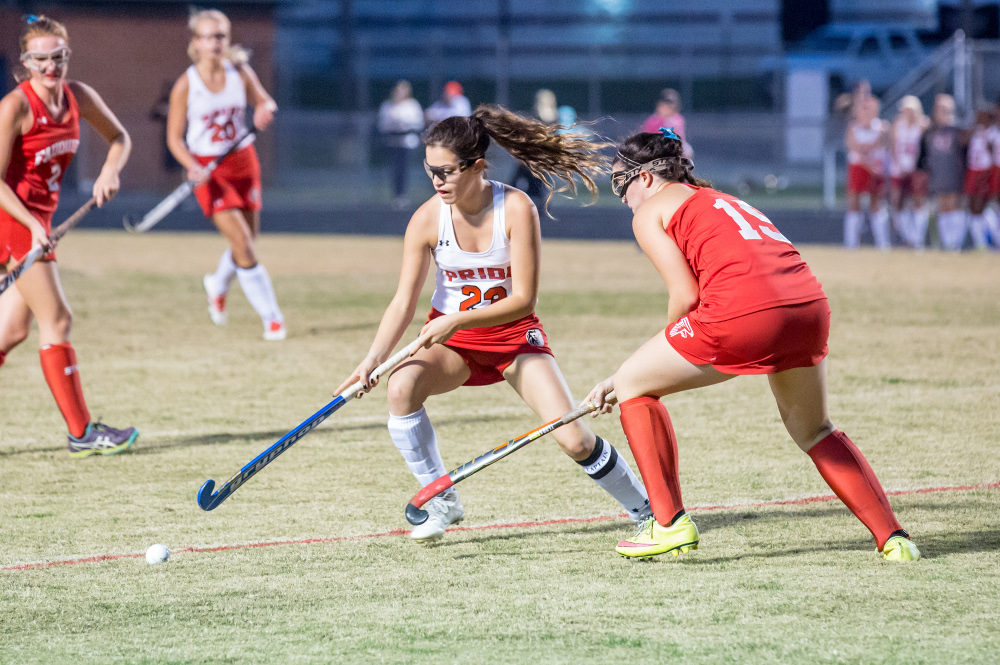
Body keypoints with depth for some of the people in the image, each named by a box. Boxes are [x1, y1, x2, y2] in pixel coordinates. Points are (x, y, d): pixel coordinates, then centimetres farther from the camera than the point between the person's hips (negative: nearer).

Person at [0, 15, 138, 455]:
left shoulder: (78, 97, 3)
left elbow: (119, 138, 18)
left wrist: (110, 171, -2)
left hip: (37, 219, 8)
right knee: (56, 320, -8)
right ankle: (81, 434, -5)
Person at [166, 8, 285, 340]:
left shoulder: (240, 73, -2)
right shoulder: (186, 85, -10)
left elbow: (265, 102, 7)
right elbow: (175, 138, -8)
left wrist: (265, 110, -18)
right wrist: (192, 166, -26)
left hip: (243, 160, 4)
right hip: (208, 170, -4)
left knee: (247, 242, 12)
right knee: (244, 246, -13)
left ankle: (217, 285, 44)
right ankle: (271, 319, -5)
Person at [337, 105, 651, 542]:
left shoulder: (516, 208, -19)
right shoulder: (428, 219, -13)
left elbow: (523, 299, -20)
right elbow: (404, 301, -13)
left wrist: (458, 321, -32)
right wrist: (374, 358, -28)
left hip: (513, 333, -2)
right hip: (449, 336, 2)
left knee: (574, 439, -14)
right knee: (402, 385, -31)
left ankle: (645, 509, 12)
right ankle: (440, 501, -14)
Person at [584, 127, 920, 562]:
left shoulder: (650, 211, 13)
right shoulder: (719, 200, 35)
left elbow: (686, 296, 1)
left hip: (743, 308, -7)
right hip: (810, 303, 7)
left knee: (633, 386, 14)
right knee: (814, 431, 29)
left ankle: (670, 523, 10)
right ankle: (893, 538, 20)